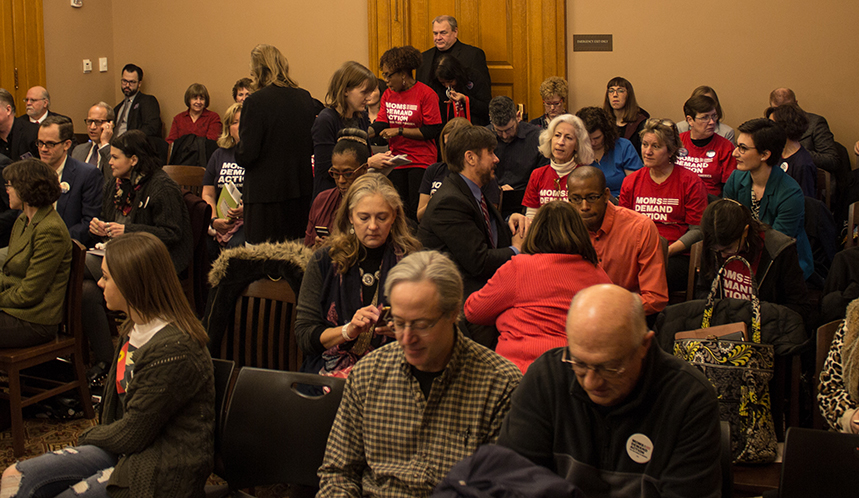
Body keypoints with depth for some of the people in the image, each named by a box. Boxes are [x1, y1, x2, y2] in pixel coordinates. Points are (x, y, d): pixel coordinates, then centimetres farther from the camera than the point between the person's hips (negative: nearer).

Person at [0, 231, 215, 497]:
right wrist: (95, 437, 1)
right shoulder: (133, 330, 6)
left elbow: (132, 434, -16)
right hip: (124, 446, 9)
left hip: (164, 470, -9)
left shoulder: (173, 350, -24)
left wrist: (89, 436, 1)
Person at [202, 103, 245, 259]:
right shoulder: (219, 155, 20)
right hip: (221, 219, 4)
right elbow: (208, 194, 18)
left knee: (236, 244, -35)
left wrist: (245, 209, -19)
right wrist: (214, 220, -1)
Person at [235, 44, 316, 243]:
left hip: (266, 193, -6)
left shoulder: (255, 102, -14)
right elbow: (313, 146, 11)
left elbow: (246, 155, -14)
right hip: (301, 188, 6)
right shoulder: (304, 98, 3)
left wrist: (238, 153, 7)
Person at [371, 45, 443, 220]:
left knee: (417, 212, -5)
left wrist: (399, 131, -15)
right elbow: (380, 125, 4)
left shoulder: (425, 94, -10)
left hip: (421, 161, -6)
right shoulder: (388, 95, 9)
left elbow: (433, 131, -15)